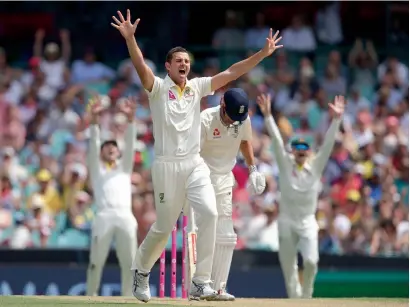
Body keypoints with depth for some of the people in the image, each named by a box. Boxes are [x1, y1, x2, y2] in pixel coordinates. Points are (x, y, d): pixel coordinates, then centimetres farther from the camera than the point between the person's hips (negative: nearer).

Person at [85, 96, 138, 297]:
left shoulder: (124, 168, 26)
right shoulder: (97, 169, 22)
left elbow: (129, 144, 14)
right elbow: (93, 144, 9)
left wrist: (130, 119, 0)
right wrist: (94, 120, -6)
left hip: (125, 217, 2)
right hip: (104, 217, -2)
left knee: (129, 263, -3)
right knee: (96, 263, -5)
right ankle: (90, 299, 2)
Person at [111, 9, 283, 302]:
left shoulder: (197, 86, 10)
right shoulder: (157, 87, -3)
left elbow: (231, 72, 6)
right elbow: (141, 66, -21)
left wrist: (263, 53, -2)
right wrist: (130, 39, -39)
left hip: (195, 164, 3)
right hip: (167, 166, -3)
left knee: (209, 213, -18)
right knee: (164, 227, 6)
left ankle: (201, 283, -15)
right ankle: (141, 270, 35)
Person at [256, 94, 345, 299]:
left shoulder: (315, 166, -2)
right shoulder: (285, 164, -2)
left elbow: (328, 144, -9)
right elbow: (276, 140, -11)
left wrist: (336, 119, -20)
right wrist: (267, 115, -20)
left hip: (308, 223, -1)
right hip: (286, 222, 1)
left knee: (311, 262, -16)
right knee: (289, 267, 4)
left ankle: (306, 296, 8)